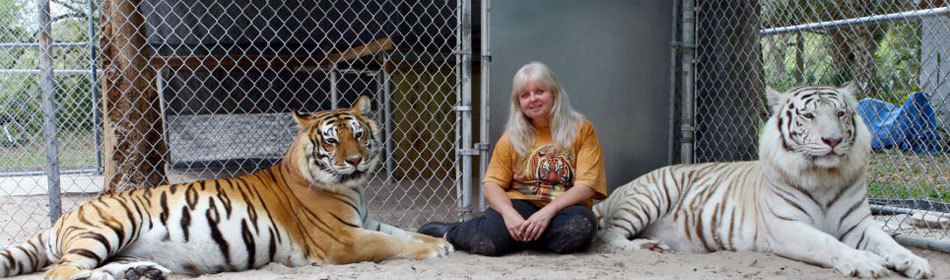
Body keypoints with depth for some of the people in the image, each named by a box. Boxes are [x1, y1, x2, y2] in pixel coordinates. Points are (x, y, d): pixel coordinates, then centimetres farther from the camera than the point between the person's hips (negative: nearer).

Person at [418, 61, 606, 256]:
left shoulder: (582, 130, 3)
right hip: (520, 206, 1)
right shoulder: (512, 136, 11)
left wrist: (548, 211, -21)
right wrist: (509, 213, -18)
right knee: (491, 240, -31)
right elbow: (493, 185, 4)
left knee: (580, 228, -36)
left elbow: (586, 186, -6)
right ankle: (447, 232, -1)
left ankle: (519, 236, -14)